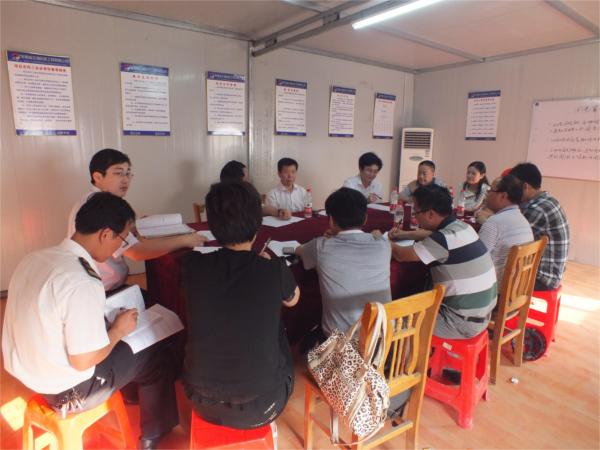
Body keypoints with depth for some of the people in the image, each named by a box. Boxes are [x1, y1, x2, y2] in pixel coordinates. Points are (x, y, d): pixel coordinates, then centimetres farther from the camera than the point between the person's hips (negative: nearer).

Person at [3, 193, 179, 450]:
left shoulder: (35, 257, -5)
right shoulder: (83, 284, -32)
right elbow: (83, 361, -26)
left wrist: (107, 321, 6)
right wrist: (119, 329, -10)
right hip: (64, 391, -8)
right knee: (159, 357, 7)